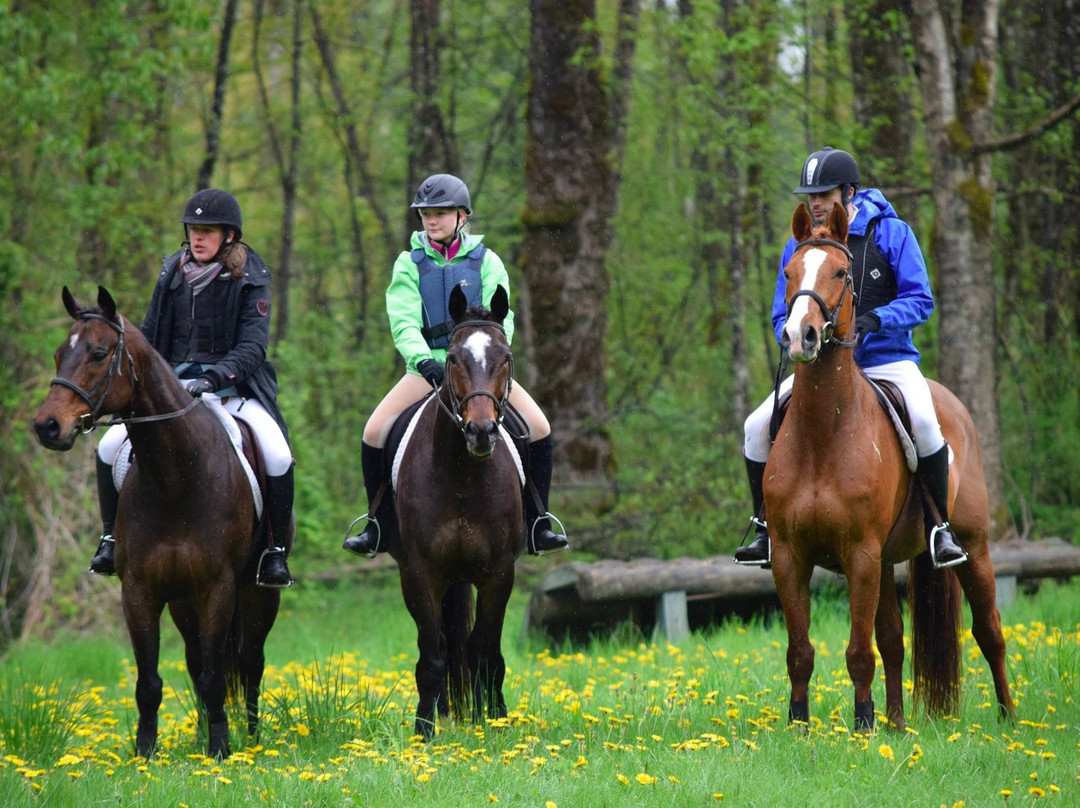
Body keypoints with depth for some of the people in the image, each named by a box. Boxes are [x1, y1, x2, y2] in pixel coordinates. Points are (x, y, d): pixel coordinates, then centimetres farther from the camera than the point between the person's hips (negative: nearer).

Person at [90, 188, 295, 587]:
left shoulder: (249, 281, -4)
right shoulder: (173, 274, 8)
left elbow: (252, 348, -13)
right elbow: (149, 335, 15)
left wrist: (214, 378, -29)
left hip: (233, 387, -3)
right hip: (171, 386, 3)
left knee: (278, 456, -29)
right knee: (110, 446, -15)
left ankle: (276, 552, -12)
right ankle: (111, 537, 5)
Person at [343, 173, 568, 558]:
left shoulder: (486, 261, 5)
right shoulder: (409, 264, 5)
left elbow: (499, 320, -4)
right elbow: (403, 323, -8)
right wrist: (422, 360, -27)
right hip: (429, 365, 0)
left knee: (539, 428, -18)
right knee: (374, 432, -18)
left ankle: (537, 525, -6)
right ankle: (379, 528, -2)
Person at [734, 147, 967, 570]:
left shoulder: (892, 234, -5)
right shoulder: (798, 247, 3)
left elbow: (920, 300, -8)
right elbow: (782, 315, 7)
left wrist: (872, 321, -26)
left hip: (886, 357, -3)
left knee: (924, 422, -32)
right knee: (757, 428, -14)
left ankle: (940, 527, -16)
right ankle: (765, 527, 4)